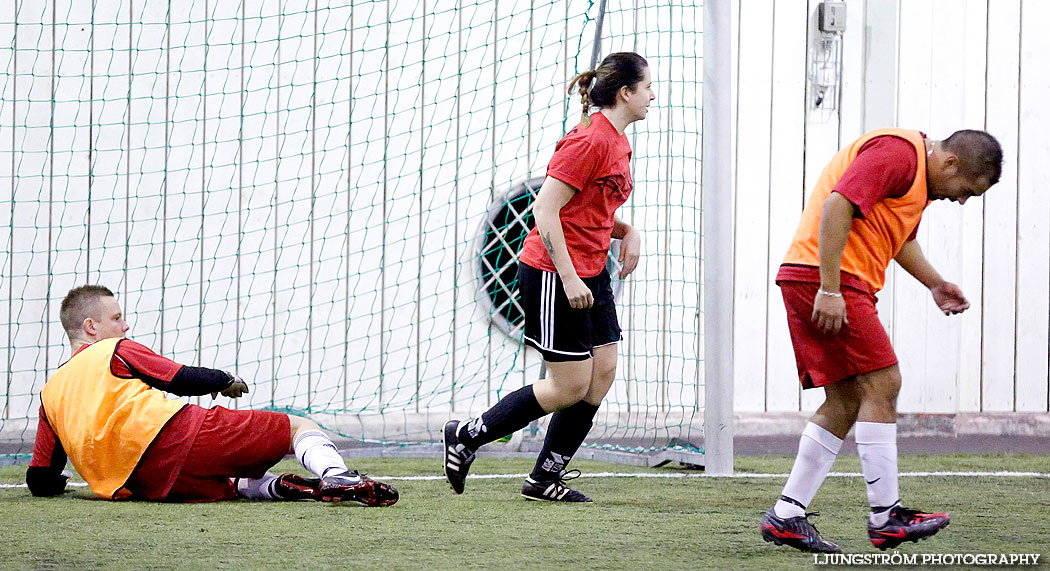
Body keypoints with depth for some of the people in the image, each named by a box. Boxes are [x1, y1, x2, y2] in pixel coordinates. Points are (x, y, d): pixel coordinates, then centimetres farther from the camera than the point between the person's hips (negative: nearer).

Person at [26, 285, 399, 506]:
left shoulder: (50, 394, 24)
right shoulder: (115, 351, 11)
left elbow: (41, 482, 22)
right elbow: (186, 380, 10)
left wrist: (55, 481, 46)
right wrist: (226, 380, 30)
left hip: (145, 486, 5)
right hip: (177, 436, -5)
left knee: (230, 484, 32)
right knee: (299, 427, 1)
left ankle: (272, 487, -3)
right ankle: (334, 476, -31)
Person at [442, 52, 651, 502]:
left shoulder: (617, 143, 13)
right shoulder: (589, 141, -18)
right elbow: (546, 209, -20)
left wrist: (628, 232, 6)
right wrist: (568, 279, -23)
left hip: (590, 274, 10)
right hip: (553, 274, -10)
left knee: (603, 372, 3)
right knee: (570, 386, -6)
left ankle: (545, 478, 11)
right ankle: (466, 437, 7)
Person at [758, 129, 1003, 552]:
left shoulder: (918, 172, 20)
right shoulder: (898, 153, -14)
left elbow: (901, 239, 35)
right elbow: (838, 206, -23)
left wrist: (935, 285, 22)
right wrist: (829, 290, -25)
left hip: (834, 285, 11)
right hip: (824, 279, -11)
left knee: (845, 403, 8)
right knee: (881, 384, -11)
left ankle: (786, 516, 8)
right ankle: (884, 517, -10)